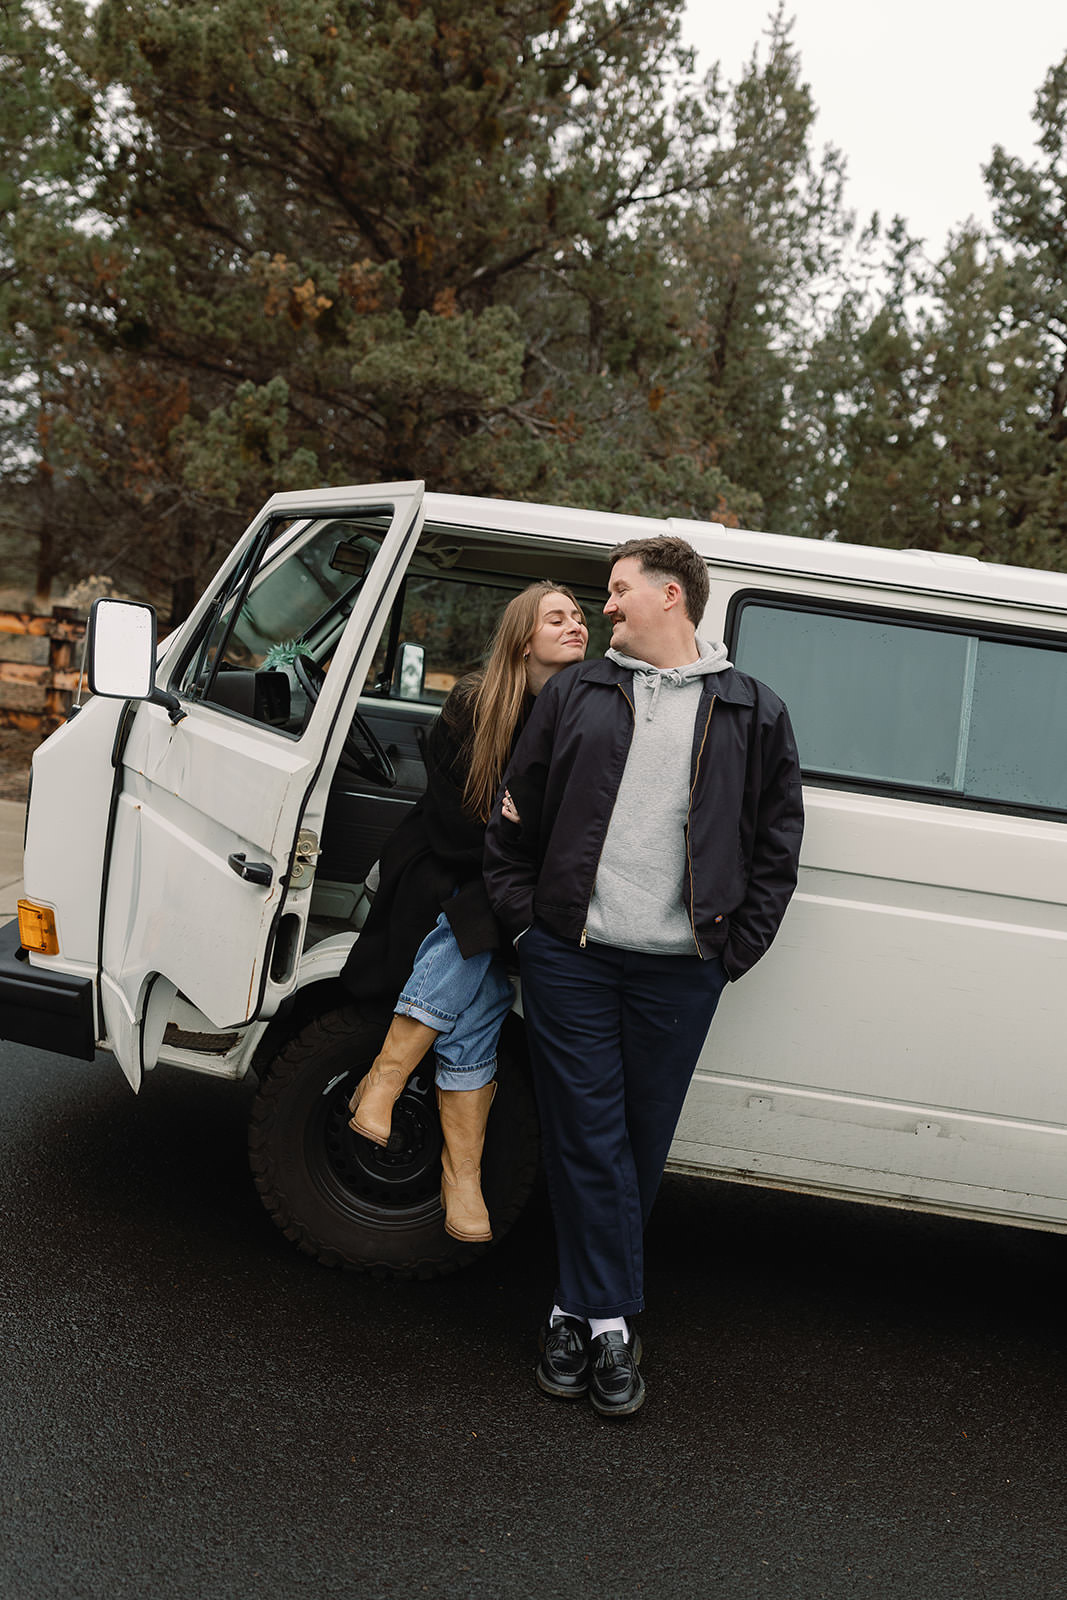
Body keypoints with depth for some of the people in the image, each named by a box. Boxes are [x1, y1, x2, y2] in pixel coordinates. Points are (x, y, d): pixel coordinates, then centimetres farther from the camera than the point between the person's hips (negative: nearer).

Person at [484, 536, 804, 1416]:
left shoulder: (754, 712, 8)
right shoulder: (576, 695, 10)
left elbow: (778, 841, 9)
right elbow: (515, 814, 13)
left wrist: (737, 946, 1)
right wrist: (524, 913, 3)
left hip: (679, 971, 0)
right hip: (570, 956, 1)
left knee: (642, 1145, 6)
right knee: (587, 1139, -1)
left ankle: (583, 1307, 22)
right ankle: (609, 1325, 8)